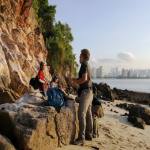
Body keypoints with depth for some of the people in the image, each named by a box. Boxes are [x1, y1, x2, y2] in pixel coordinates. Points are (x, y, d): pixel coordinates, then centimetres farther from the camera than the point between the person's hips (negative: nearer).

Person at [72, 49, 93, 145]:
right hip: (89, 92, 10)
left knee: (81, 114, -13)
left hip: (85, 92, -10)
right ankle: (89, 135, 20)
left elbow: (84, 79, -21)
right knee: (88, 114, 12)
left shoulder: (84, 64, -10)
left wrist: (75, 81, -6)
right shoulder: (87, 65, 18)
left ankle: (81, 138, -13)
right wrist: (76, 80, 20)